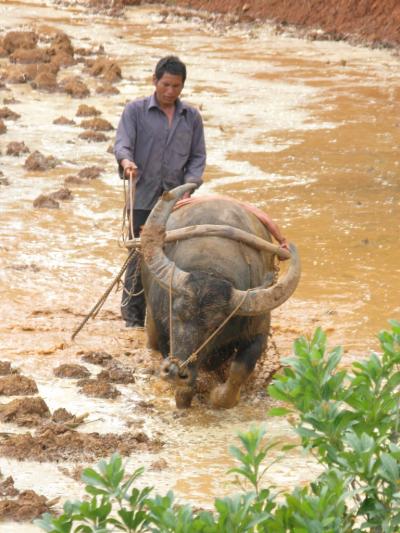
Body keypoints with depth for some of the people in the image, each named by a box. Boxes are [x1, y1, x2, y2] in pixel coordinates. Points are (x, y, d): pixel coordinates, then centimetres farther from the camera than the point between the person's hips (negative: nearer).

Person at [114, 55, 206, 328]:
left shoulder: (192, 117, 13)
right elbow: (122, 143, -6)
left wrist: (190, 184, -6)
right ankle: (133, 316, 4)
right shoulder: (136, 111, 5)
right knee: (140, 256, -4)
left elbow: (198, 156, 12)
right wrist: (126, 160, -30)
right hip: (144, 197, -2)